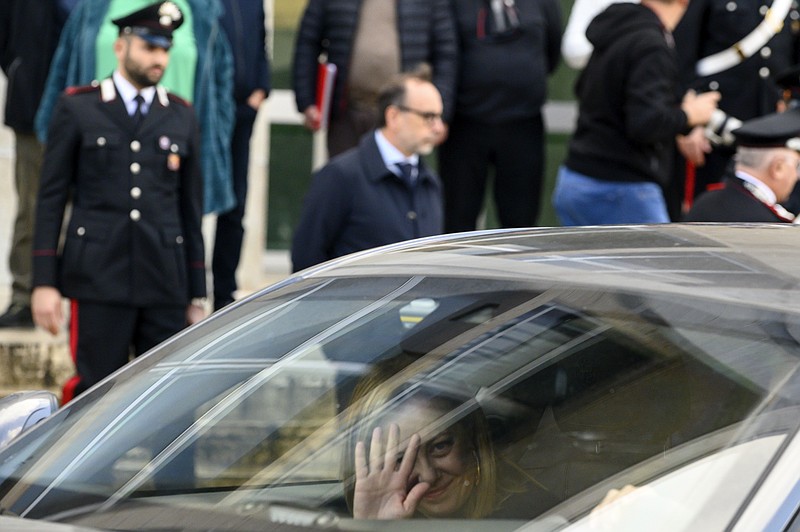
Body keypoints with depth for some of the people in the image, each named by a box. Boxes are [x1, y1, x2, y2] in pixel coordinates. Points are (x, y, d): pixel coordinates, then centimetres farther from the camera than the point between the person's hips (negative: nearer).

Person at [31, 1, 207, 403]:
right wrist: (44, 282, -4)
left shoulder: (181, 117, 12)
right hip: (98, 280, -3)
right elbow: (50, 200, 3)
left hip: (165, 285, 3)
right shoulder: (77, 108, 5)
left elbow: (191, 211, 13)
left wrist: (196, 295, 11)